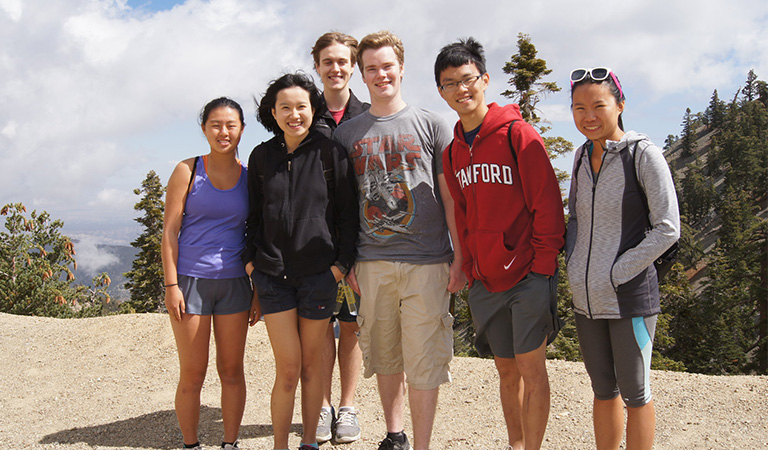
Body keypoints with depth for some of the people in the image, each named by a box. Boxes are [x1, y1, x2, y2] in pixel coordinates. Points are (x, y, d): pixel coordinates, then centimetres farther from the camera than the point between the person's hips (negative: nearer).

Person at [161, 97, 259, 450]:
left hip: (234, 282, 2)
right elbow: (170, 231, -3)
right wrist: (171, 285, -9)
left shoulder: (249, 176, 6)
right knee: (192, 374, 4)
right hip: (191, 279, -2)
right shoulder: (188, 171, -1)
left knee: (232, 369, 8)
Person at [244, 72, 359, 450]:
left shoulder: (330, 153, -1)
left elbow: (348, 213, 1)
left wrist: (342, 263, -5)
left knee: (311, 364, 8)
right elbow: (253, 215, 14)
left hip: (319, 273, -1)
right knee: (288, 368, -2)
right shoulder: (261, 156, 7)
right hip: (272, 273, 1)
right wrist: (251, 258, 5)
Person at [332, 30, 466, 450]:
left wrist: (460, 256, -2)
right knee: (385, 358, 12)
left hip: (426, 262, -2)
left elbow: (451, 196, 4)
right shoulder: (347, 132, 11)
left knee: (423, 362, -2)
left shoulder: (431, 125, 5)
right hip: (371, 263, 2)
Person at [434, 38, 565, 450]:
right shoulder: (452, 152, 9)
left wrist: (543, 269, -13)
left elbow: (547, 206, -10)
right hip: (484, 281, 6)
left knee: (531, 367, 0)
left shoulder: (517, 134, -9)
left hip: (527, 276, -5)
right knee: (506, 369, 14)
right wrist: (469, 273, 10)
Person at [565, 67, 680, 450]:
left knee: (634, 393, 4)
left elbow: (667, 229, -13)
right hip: (586, 299, 6)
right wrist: (574, 267, 4)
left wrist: (614, 275, -14)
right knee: (603, 389, 16)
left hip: (629, 298, -6)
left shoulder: (643, 154, -10)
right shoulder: (582, 156, 8)